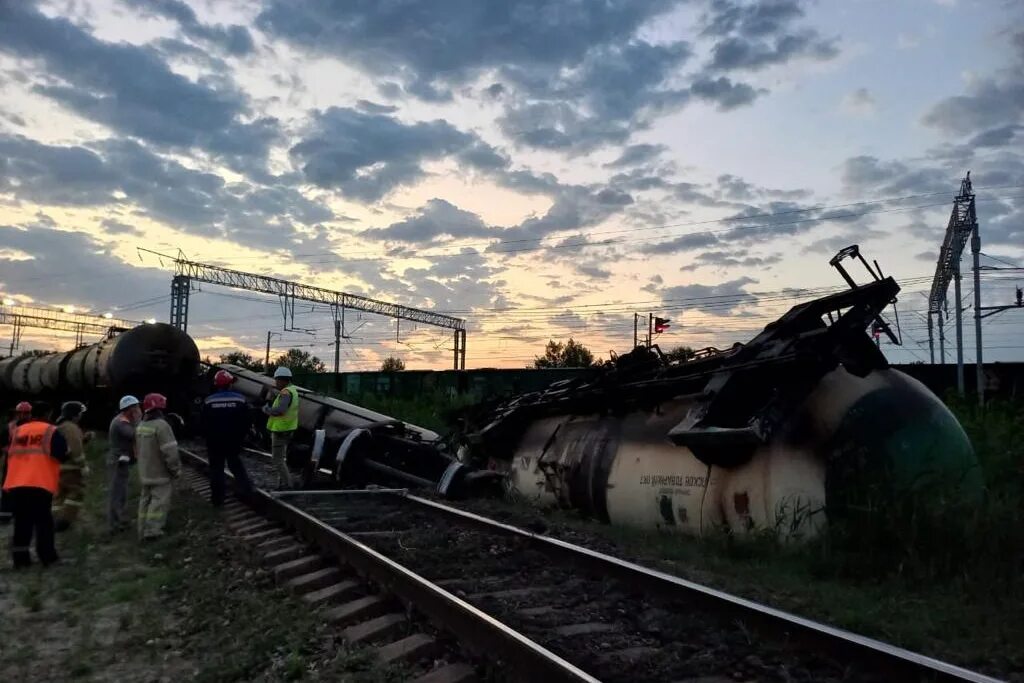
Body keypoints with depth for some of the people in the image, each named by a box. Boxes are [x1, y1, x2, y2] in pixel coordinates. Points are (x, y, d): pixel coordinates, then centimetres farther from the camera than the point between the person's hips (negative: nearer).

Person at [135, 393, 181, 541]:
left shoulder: (140, 426, 7)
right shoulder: (161, 425, -21)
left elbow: (138, 450, 18)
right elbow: (170, 451, -22)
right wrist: (176, 469, -11)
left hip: (145, 472, 8)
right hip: (160, 472, -8)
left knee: (146, 499, 14)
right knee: (159, 500, -3)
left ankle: (144, 530, 18)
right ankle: (152, 530, -6)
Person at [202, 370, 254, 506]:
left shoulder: (209, 401, -9)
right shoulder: (240, 399, -7)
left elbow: (204, 424, -4)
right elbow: (246, 422, -3)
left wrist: (208, 438, 11)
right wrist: (240, 437, 10)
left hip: (215, 442, -1)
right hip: (234, 441, 1)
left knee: (216, 469, 6)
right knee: (236, 464, 23)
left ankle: (217, 499, 9)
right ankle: (245, 486, 12)